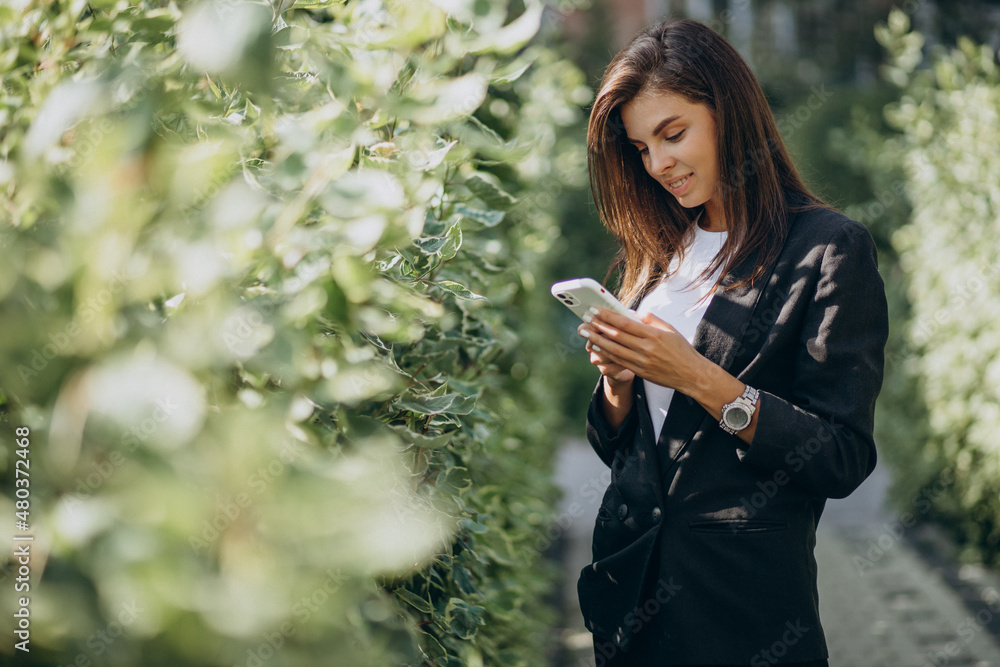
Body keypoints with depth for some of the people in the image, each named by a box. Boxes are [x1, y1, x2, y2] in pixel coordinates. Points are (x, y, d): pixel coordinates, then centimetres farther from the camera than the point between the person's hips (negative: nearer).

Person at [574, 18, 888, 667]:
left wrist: (702, 380, -20)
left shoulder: (830, 248, -8)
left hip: (745, 595, -5)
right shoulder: (655, 254, 9)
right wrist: (616, 378, -8)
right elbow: (614, 447, 12)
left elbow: (843, 461, -14)